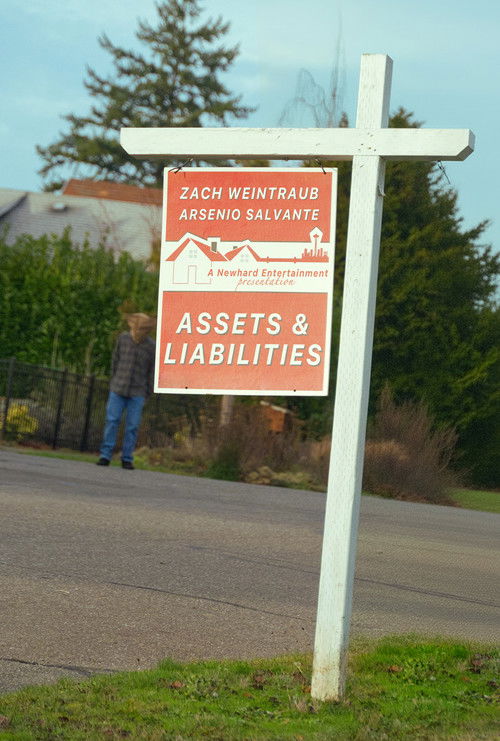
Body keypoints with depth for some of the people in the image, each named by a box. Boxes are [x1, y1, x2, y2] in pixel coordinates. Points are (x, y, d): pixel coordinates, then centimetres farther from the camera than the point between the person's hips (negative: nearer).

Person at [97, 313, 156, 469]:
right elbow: (115, 360, 13)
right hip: (118, 390, 1)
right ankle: (105, 456, -2)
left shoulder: (150, 346, -3)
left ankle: (127, 459, 4)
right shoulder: (123, 338, 2)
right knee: (112, 421, -4)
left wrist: (148, 393, 5)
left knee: (132, 426, -2)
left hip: (137, 393, -1)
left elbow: (151, 371, 4)